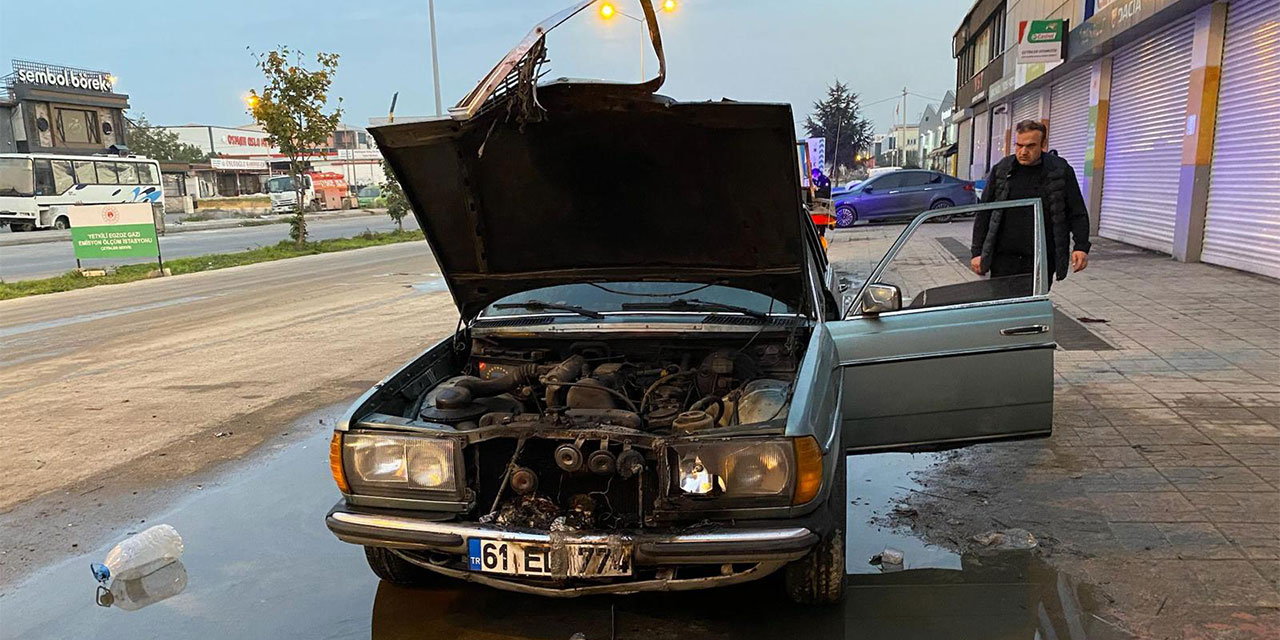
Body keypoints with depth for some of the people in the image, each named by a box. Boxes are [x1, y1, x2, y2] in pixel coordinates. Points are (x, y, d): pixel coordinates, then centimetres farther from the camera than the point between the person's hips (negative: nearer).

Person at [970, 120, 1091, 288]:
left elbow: (1077, 214, 7)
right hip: (1004, 258, 1)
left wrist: (1081, 247, -5)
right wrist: (977, 252, 5)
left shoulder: (1060, 171, 3)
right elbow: (984, 214, 9)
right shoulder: (1000, 170, 6)